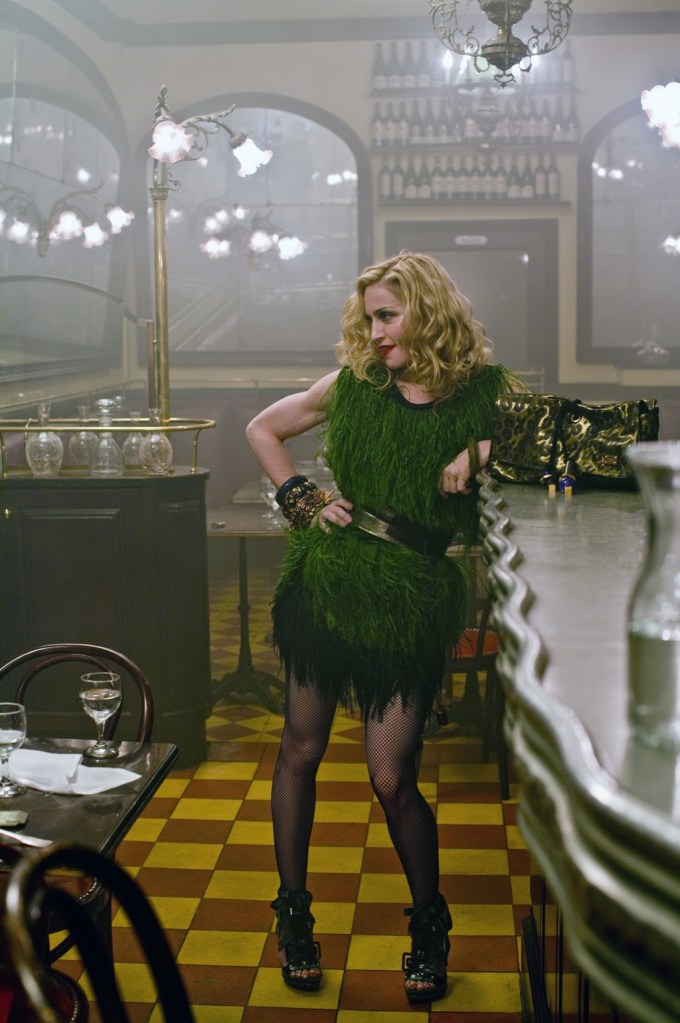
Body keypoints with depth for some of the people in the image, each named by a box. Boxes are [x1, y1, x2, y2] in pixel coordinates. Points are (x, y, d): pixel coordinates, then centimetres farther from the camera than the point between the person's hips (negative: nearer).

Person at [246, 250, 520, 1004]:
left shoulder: (482, 392, -2)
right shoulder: (354, 384, 3)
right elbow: (262, 428, 14)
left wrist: (483, 452, -16)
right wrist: (302, 500, 2)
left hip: (410, 602, -2)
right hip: (327, 583, 3)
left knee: (392, 779, -1)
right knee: (301, 750, 9)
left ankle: (429, 924, 22)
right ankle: (292, 909, 29)